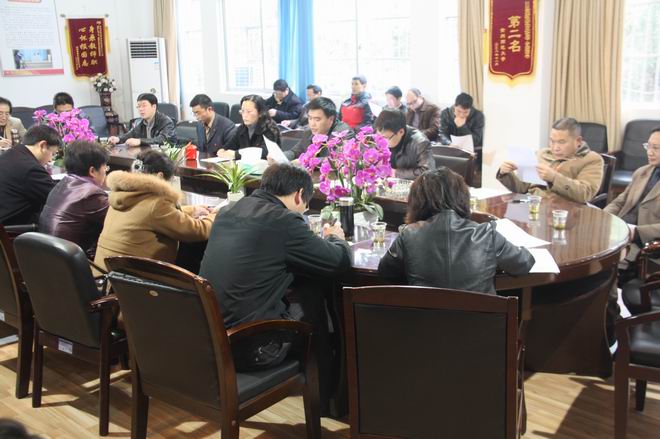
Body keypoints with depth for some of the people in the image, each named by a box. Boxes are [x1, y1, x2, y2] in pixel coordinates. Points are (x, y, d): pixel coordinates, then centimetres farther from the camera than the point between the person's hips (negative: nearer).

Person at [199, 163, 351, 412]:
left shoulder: (227, 212, 8)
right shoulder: (284, 221, -14)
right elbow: (340, 260, -7)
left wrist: (322, 240, 23)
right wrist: (335, 238, 16)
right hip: (248, 349, -7)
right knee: (315, 324, 19)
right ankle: (325, 403, 38)